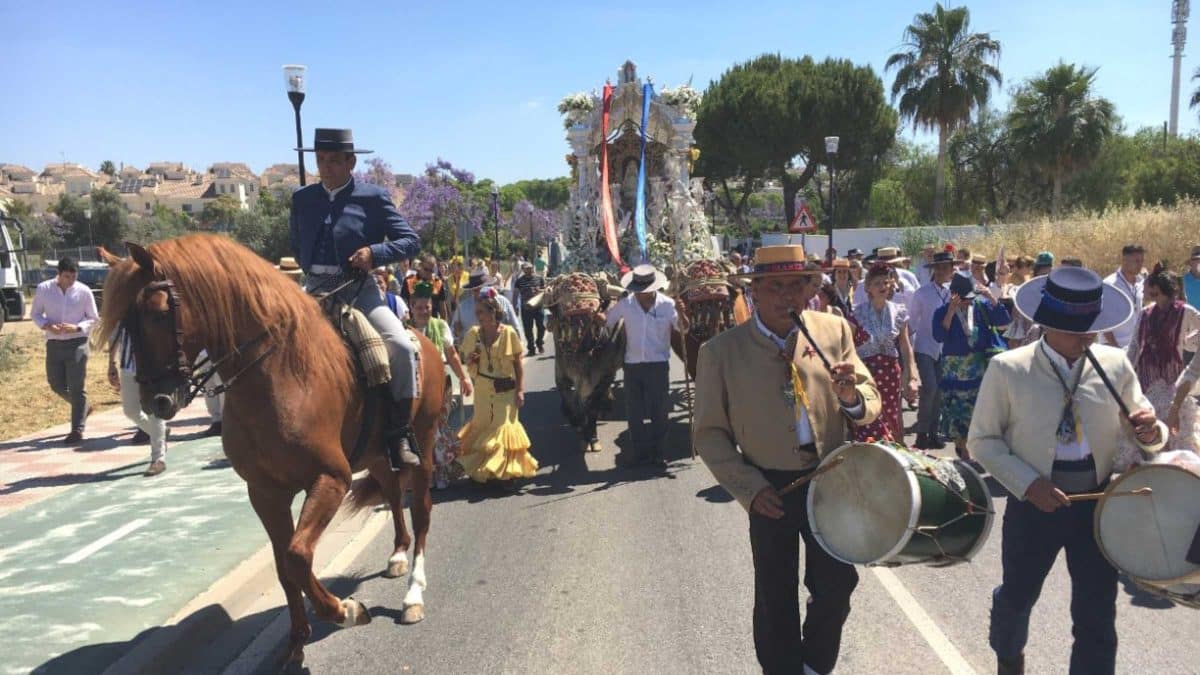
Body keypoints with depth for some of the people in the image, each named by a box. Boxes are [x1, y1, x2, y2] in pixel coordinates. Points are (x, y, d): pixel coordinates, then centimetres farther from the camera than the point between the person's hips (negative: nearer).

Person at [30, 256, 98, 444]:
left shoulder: (84, 291, -6)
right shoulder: (43, 289, -2)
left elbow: (93, 318, 3)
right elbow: (34, 313, 8)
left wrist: (76, 327, -16)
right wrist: (47, 325, -12)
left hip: (77, 343, -3)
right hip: (54, 344, 3)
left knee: (77, 388, -4)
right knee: (57, 385, 11)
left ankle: (77, 430, 0)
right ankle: (82, 408, 37)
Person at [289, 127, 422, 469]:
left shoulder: (373, 197, 3)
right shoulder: (302, 199, 14)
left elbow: (410, 240, 1)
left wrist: (375, 253, -15)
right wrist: (311, 271, 9)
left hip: (358, 289, -4)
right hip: (313, 290, 4)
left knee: (401, 346, -25)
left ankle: (399, 434, -12)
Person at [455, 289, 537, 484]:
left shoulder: (508, 333, -11)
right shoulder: (473, 333, -2)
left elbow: (518, 364, -6)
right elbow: (470, 366, 8)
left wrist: (520, 390, -10)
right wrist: (471, 360, -14)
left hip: (506, 390, -3)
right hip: (483, 390, 3)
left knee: (503, 427, 2)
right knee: (483, 426, 11)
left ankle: (506, 470, 16)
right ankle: (483, 469, 27)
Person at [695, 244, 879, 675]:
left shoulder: (834, 331, -4)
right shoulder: (721, 350, -10)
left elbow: (870, 405, 0)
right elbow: (709, 433, -5)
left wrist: (851, 396, -24)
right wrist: (749, 488, -13)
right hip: (770, 489, -2)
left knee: (835, 587, 13)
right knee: (776, 600, 12)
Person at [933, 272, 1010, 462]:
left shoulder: (981, 306, 1)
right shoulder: (942, 311, -5)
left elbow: (1004, 320, -5)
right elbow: (938, 336, -18)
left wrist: (991, 297, -15)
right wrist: (951, 312, -26)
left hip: (981, 369, 2)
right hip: (955, 371, -1)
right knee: (957, 411, 3)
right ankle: (962, 450, 21)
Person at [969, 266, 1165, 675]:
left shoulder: (1115, 365, -4)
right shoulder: (1007, 369, -13)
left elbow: (1140, 431, 5)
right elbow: (982, 440, -8)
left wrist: (1151, 433, -20)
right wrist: (1029, 484, -20)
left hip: (1097, 503, 1)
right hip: (1032, 504, -1)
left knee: (1097, 614, 9)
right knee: (1017, 595, 21)